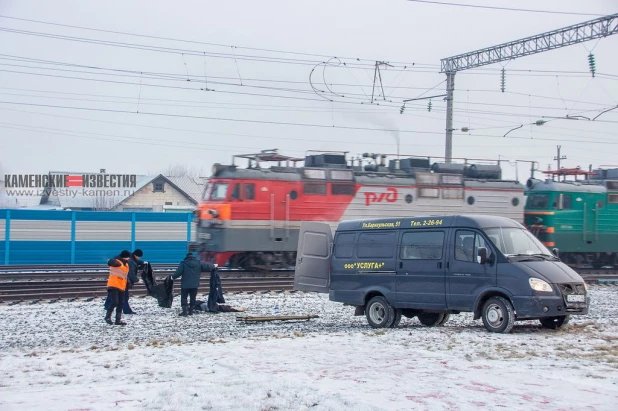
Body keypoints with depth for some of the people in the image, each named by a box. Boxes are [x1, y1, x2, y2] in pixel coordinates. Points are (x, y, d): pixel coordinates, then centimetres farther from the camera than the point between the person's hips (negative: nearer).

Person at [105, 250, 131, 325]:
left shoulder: (126, 264, 18)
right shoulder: (116, 262, -9)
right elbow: (110, 262, -33)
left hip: (122, 287, 8)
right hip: (113, 286, -8)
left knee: (120, 304, 8)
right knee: (114, 302, -15)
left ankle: (118, 320, 14)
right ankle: (108, 317, 2)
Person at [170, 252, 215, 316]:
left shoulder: (183, 263, -6)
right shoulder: (199, 263, 2)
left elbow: (178, 272, -9)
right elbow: (207, 267, 6)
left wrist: (172, 277, 7)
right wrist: (213, 266, 25)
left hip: (185, 285, -3)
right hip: (195, 285, 3)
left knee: (184, 297, 2)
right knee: (192, 298, 13)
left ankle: (184, 311, -10)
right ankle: (191, 311, 15)